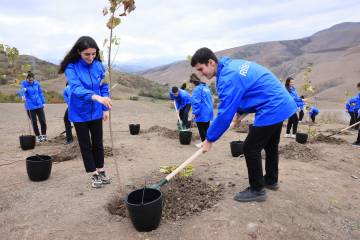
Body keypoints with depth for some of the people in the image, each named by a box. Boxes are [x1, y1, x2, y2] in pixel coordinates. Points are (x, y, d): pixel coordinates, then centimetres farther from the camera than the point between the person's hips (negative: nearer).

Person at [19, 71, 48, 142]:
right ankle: (38, 136, 22)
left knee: (43, 121, 3)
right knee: (34, 122, 7)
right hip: (30, 107, -2)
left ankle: (44, 135, 21)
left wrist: (43, 102, 10)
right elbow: (21, 90, -25)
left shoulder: (37, 83, 1)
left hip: (39, 105, 2)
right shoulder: (24, 84, -7)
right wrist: (22, 96, -47)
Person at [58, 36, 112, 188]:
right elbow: (76, 88, -33)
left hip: (96, 112, 3)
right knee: (85, 145, 8)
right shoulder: (71, 68, -17)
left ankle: (101, 171, 28)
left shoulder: (99, 66, -6)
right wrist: (96, 97, -49)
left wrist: (106, 108, 0)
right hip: (79, 113, -3)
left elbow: (104, 87, 3)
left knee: (98, 142, 12)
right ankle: (94, 175, 21)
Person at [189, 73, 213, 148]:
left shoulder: (197, 89, -14)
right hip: (208, 112, 8)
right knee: (206, 127, 15)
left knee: (201, 128, 3)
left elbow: (196, 102, -19)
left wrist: (194, 113, -13)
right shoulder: (206, 87, 14)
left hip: (202, 113, -8)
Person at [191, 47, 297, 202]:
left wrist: (209, 139, -12)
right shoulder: (232, 64, 9)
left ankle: (257, 190, 11)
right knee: (270, 146, 22)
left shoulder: (228, 78, -22)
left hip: (272, 110, -10)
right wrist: (239, 112, 17)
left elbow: (224, 113, -22)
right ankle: (271, 180, 40)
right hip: (282, 104, 10)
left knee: (251, 148, -2)